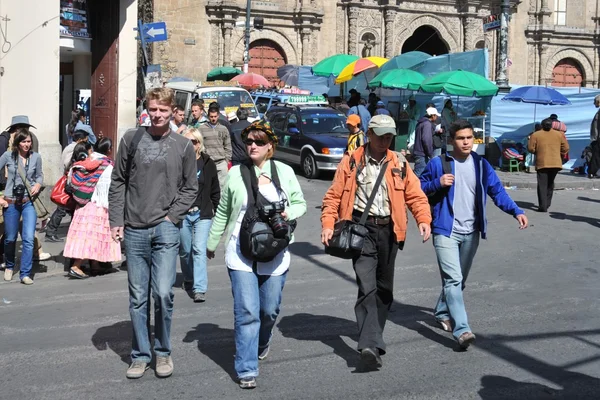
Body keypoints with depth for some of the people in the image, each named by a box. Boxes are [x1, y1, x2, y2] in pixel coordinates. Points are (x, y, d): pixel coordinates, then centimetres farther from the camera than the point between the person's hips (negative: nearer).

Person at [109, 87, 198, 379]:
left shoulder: (183, 145, 4)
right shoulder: (131, 139, 6)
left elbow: (190, 188, 8)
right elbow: (117, 183, 8)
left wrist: (172, 215, -4)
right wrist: (116, 221, 2)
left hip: (166, 229, -1)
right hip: (134, 231, 1)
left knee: (163, 293, -8)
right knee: (138, 297, 7)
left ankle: (163, 352, 11)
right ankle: (140, 355, 19)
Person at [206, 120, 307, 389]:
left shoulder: (285, 172, 3)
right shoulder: (236, 173, 3)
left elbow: (300, 204, 11)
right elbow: (223, 213, 12)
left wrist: (288, 213, -11)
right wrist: (212, 243, 18)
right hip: (241, 254, -1)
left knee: (270, 310, 10)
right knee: (247, 312, -7)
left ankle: (262, 343, 43)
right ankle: (247, 370, 0)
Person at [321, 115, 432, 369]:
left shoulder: (399, 163, 9)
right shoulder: (351, 162, 2)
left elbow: (415, 195, 8)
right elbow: (334, 196, 2)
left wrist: (424, 220, -9)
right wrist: (328, 224, -11)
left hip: (388, 230, 4)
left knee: (384, 287, 13)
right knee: (367, 286, -15)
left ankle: (373, 335, 31)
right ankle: (370, 344, -22)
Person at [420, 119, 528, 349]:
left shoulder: (481, 165, 5)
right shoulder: (438, 163, -5)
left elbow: (497, 191, 5)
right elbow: (419, 189, 2)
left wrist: (516, 211, -9)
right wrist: (438, 183, -17)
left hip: (471, 233, 5)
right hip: (446, 230, -4)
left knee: (460, 280, 17)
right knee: (453, 279, -15)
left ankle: (442, 313, 39)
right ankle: (461, 329, -20)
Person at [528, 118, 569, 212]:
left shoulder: (535, 135, 1)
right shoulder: (559, 134, 9)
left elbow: (530, 148, -3)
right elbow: (566, 148, 6)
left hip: (542, 163, -3)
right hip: (556, 163, 3)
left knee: (542, 185, -4)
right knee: (550, 184, 19)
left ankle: (543, 206, -14)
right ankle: (547, 204, 25)